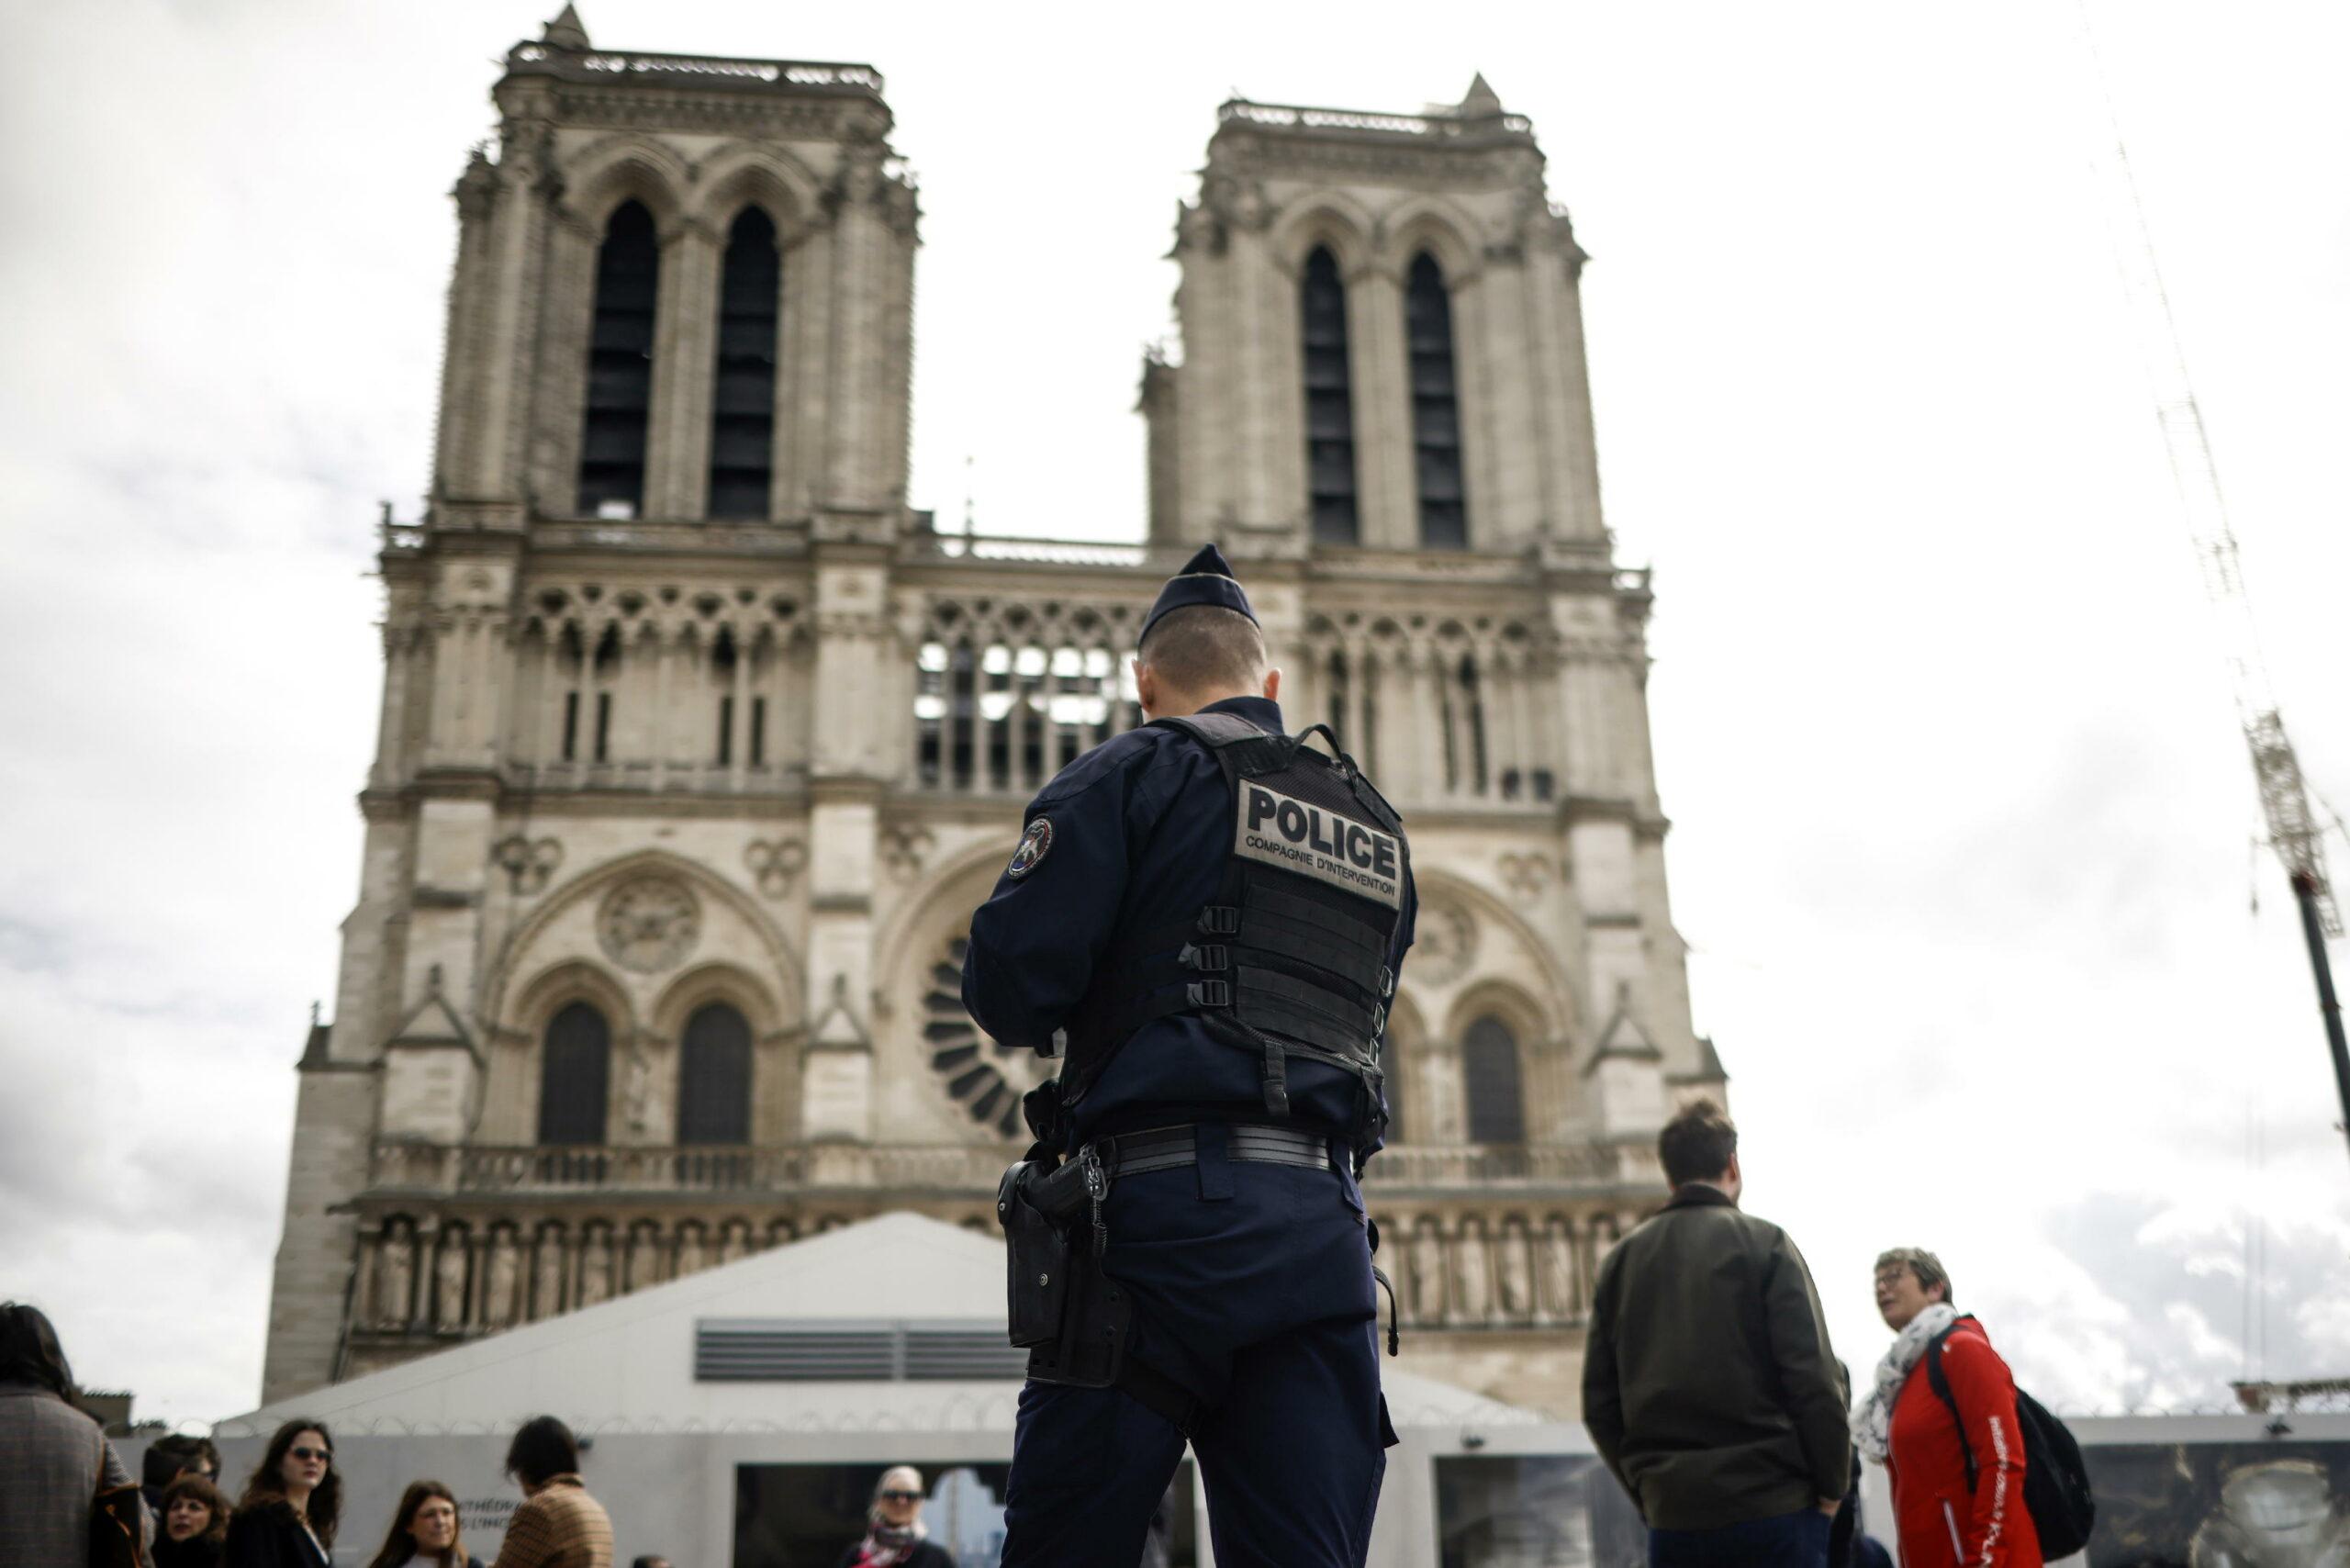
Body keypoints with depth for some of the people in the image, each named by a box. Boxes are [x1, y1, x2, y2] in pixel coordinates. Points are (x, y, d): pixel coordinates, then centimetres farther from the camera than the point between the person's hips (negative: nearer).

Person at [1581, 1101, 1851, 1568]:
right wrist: (1832, 1485, 2)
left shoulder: (1621, 1260, 9)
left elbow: (1599, 1402, 8)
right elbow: (1813, 1378, -9)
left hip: (1672, 1516, 4)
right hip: (1773, 1509, -3)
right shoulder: (1764, 1244, -3)